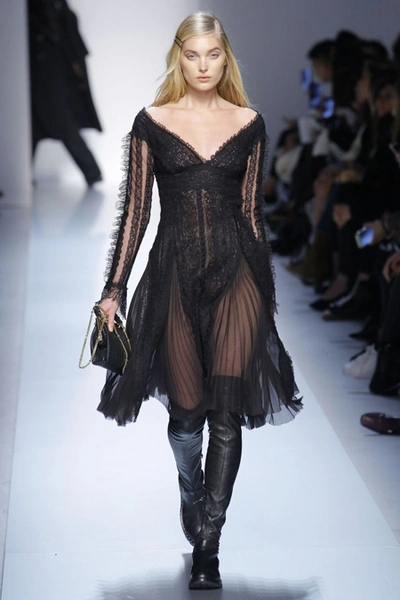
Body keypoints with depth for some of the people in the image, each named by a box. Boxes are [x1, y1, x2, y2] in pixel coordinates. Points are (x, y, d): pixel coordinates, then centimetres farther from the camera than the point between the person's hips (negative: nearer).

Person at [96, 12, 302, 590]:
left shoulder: (249, 124, 6)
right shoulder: (151, 123, 2)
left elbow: (251, 210, 11)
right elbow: (134, 210, 3)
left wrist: (266, 286, 13)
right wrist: (114, 289, 0)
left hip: (237, 271, 0)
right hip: (175, 273, 0)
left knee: (226, 412, -8)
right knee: (187, 411, 6)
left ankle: (207, 544, -1)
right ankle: (191, 495, 38)